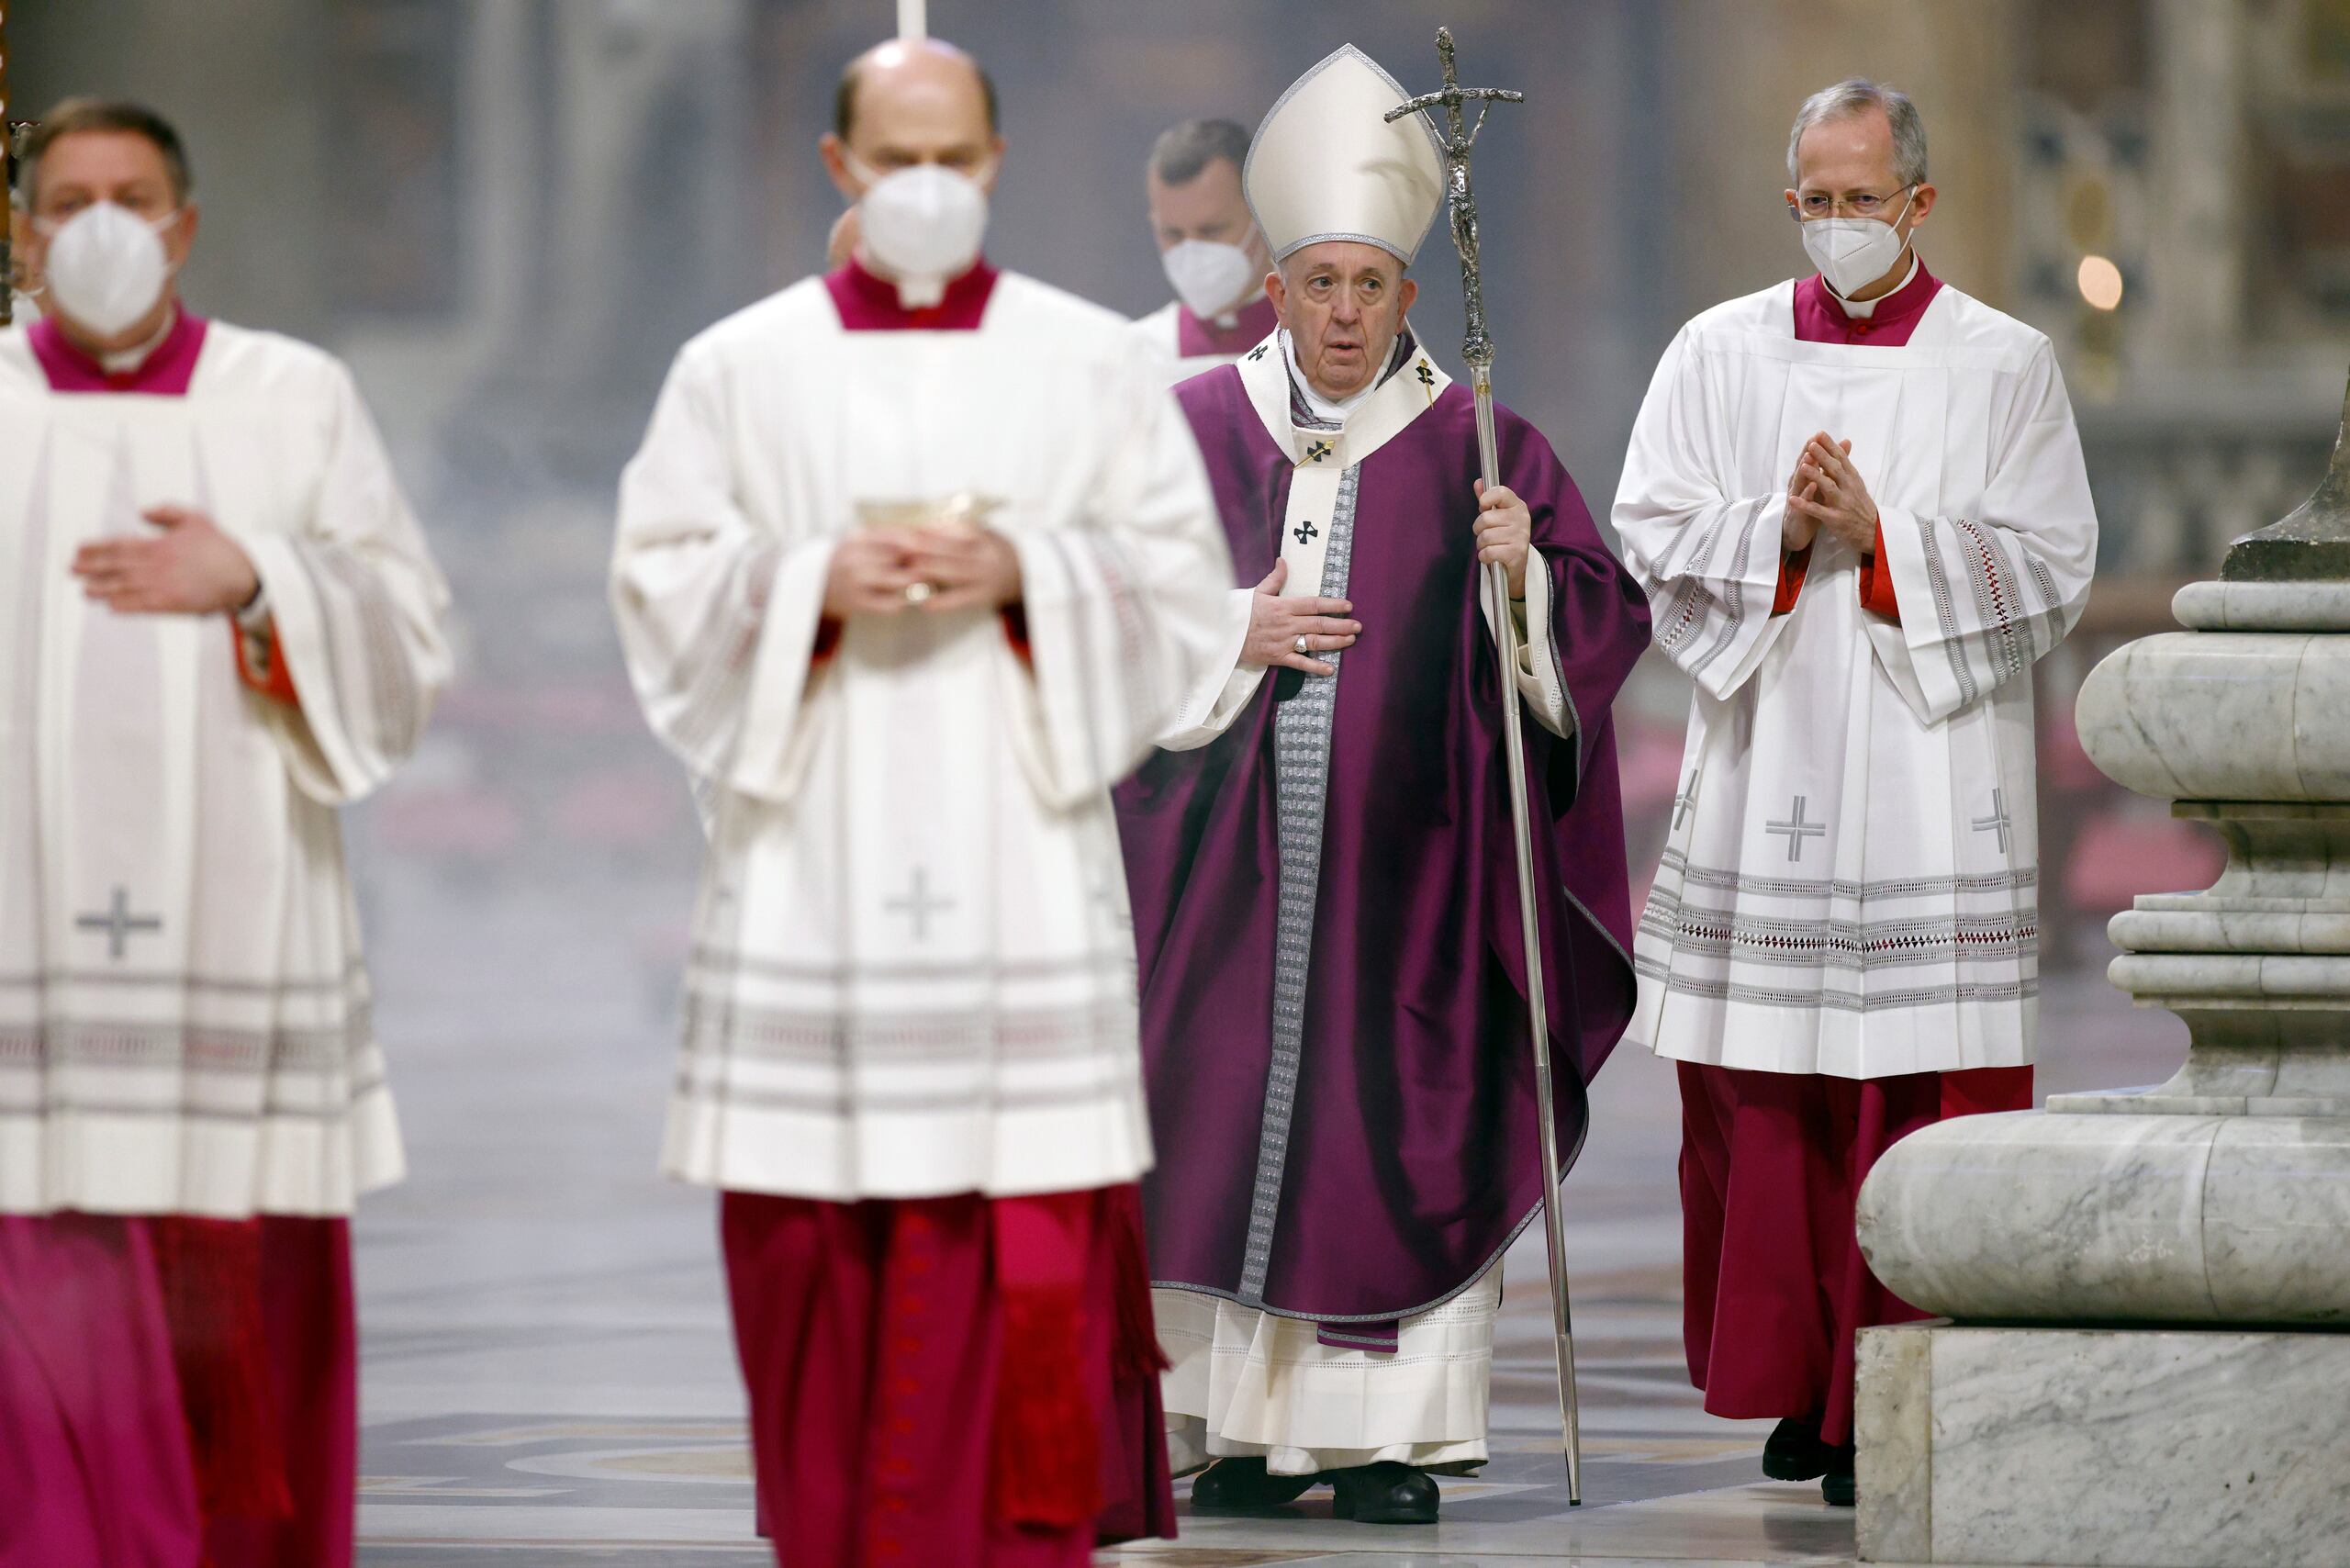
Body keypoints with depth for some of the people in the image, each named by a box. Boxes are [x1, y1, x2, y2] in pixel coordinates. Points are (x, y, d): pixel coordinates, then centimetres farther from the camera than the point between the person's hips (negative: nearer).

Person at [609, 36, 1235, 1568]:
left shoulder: (1092, 363, 7)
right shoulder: (741, 367, 7)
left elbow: (1183, 579, 5)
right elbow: (662, 582, 5)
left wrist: (1027, 575, -12)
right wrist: (807, 587, -12)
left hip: (1020, 855, -1)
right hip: (811, 869, 1)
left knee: (1030, 1254, -7)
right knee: (821, 1257, 1)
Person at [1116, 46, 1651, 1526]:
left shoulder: (1481, 451, 3)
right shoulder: (1200, 430, 6)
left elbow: (1607, 624, -3)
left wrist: (1525, 572, -22)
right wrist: (1232, 637, -11)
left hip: (1408, 864, -1)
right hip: (1233, 863, 1)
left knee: (1395, 1127, -3)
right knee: (1234, 1114, 1)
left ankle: (1385, 1431, 2)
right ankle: (1250, 1421, 9)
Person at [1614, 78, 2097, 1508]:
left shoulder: (2005, 367, 4)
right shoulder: (1721, 354, 10)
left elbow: (2051, 570, -2)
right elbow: (1647, 534, 5)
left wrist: (1882, 542, -13)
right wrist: (1777, 533, -11)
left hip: (1929, 786, -2)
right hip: (1764, 779, 2)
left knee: (1917, 1102, -7)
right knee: (1761, 1104, 2)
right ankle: (1802, 1384, 13)